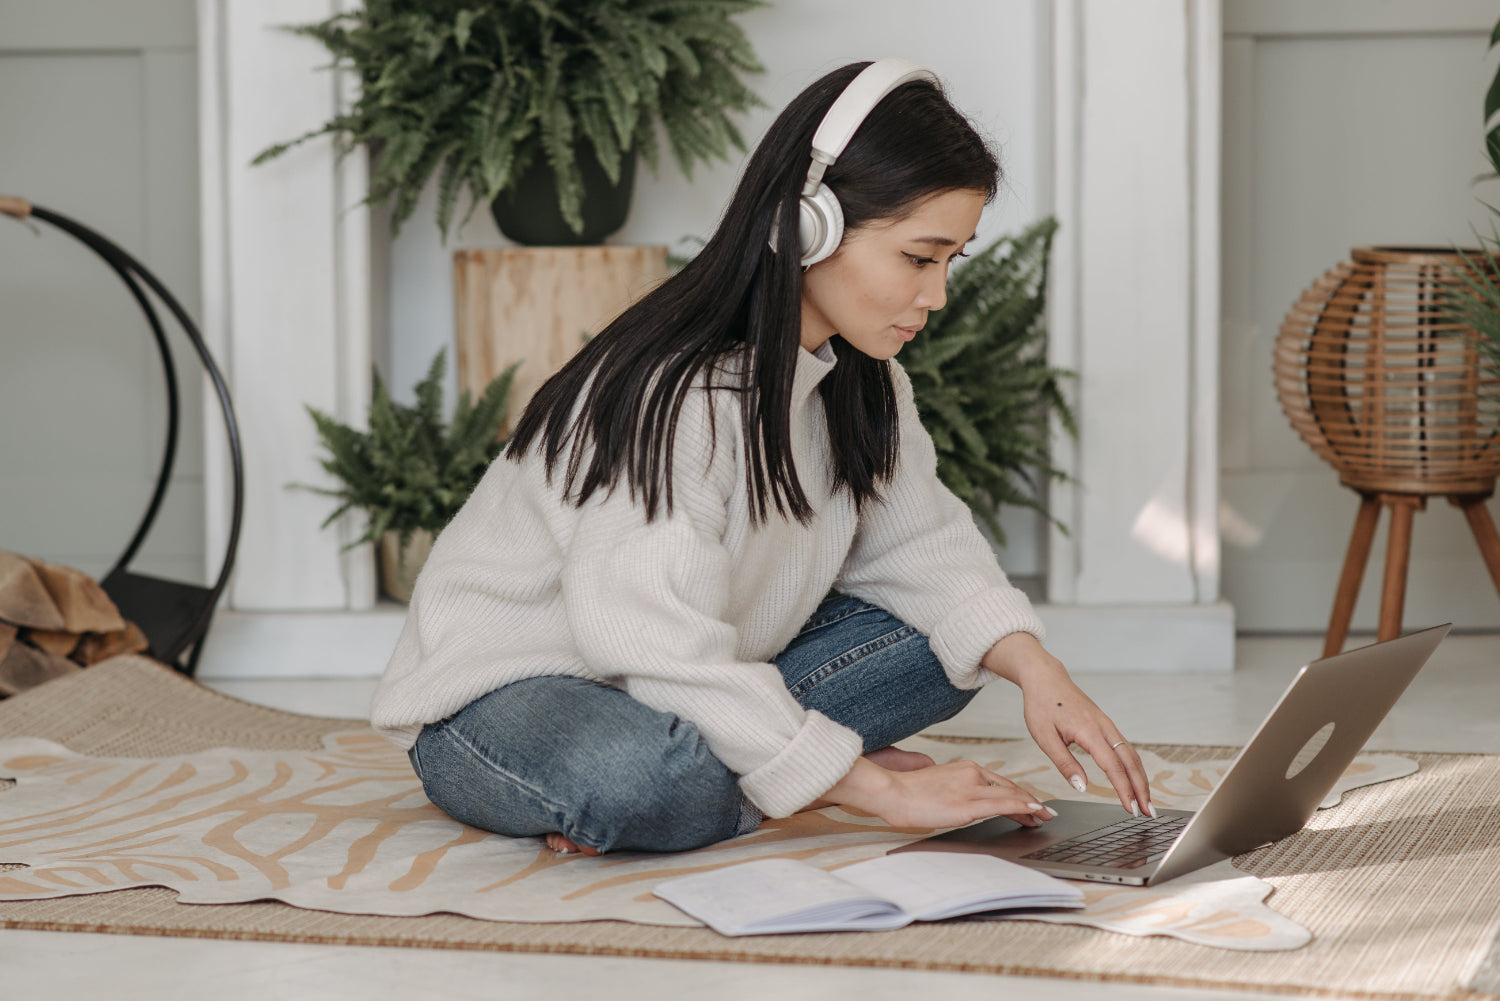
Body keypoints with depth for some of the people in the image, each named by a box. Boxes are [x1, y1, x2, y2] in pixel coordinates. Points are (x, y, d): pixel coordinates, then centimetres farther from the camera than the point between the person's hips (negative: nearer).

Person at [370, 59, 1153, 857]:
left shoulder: (856, 378, 0)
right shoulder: (676, 397, -28)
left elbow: (920, 544, 3)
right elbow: (661, 649, -33)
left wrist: (1036, 669, -16)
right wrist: (878, 791, -31)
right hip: (499, 695, -9)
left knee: (943, 641, -6)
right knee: (645, 776, -42)